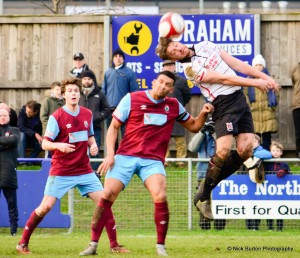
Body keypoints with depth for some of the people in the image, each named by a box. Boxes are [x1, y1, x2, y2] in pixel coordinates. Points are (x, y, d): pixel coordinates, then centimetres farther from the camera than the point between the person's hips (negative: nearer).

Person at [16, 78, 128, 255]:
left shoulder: (87, 114, 5)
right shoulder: (56, 117, -10)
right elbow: (45, 144, -11)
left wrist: (93, 144, -2)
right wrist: (59, 146, -32)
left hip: (84, 170, 4)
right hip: (61, 172, -4)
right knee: (45, 207, -8)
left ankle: (114, 245, 4)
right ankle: (23, 243, 7)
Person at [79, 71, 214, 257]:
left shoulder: (174, 106, 10)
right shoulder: (131, 99, 1)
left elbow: (193, 126, 22)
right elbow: (114, 127, 5)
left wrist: (204, 114, 1)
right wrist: (110, 154, -6)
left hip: (153, 161, 1)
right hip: (125, 157, -1)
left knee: (160, 197, -23)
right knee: (108, 195, -12)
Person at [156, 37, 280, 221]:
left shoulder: (205, 46, 11)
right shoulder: (190, 68, -11)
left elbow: (236, 64, 12)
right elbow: (223, 78, -13)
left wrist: (264, 77, 8)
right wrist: (255, 83, -11)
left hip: (240, 98, 7)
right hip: (224, 104, -7)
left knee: (245, 150, -6)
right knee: (224, 151, -21)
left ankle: (211, 183, 11)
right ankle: (205, 196, -4)